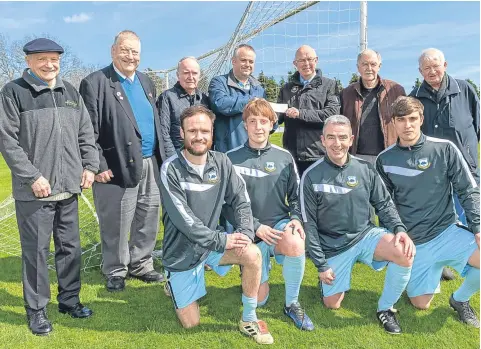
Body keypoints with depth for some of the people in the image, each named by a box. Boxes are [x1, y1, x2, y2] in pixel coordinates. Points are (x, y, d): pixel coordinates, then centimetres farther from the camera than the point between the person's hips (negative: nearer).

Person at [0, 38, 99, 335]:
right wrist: (32, 177, -15)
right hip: (34, 191, -5)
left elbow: (86, 133, 15)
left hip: (68, 188, 5)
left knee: (70, 247, 14)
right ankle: (36, 309, 20)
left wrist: (90, 165, 3)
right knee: (36, 250, 4)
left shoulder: (70, 92, 12)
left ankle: (69, 300, 30)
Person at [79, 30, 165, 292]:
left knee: (148, 220, 14)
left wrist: (161, 158, 13)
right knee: (117, 224, 5)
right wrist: (98, 165, -15)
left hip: (151, 165, 7)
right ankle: (115, 271, 24)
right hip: (120, 167, -6)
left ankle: (141, 265, 30)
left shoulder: (146, 82, 15)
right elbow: (88, 131, -10)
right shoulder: (95, 83, -6)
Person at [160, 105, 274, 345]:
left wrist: (245, 232, -24)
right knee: (191, 323, 2)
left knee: (253, 255, -25)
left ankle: (249, 320, -3)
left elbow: (241, 200, -6)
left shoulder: (221, 163, -5)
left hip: (213, 242, 3)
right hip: (182, 251, -3)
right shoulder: (171, 169, -19)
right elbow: (183, 219, -24)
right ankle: (175, 282, 33)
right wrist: (221, 240, -26)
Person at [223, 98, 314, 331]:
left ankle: (292, 304, -10)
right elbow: (228, 205, -7)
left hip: (281, 223, 1)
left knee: (296, 244, -36)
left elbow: (295, 195, 7)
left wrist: (296, 218, -13)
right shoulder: (232, 159, -6)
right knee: (259, 299, -2)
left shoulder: (284, 157, 1)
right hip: (251, 232, -1)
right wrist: (256, 228, -17)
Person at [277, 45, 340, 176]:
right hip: (292, 155, 3)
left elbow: (333, 113, -9)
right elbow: (278, 116, 12)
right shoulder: (287, 89, 18)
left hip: (319, 155, -3)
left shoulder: (329, 85, 5)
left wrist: (301, 114, -14)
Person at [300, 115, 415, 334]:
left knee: (405, 254, -26)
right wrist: (321, 265, -8)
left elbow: (384, 204, 5)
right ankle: (327, 274, 38)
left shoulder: (365, 168, -5)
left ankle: (385, 308, -1)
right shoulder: (311, 176, -13)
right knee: (332, 304, 4)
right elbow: (309, 224, -9)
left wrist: (399, 229, -15)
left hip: (365, 234, 2)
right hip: (333, 246, -2)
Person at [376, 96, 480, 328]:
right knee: (420, 304, 3)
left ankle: (460, 299, 5)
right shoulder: (385, 160, -3)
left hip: (448, 231, -1)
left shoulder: (444, 149, -8)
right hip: (412, 241, 1)